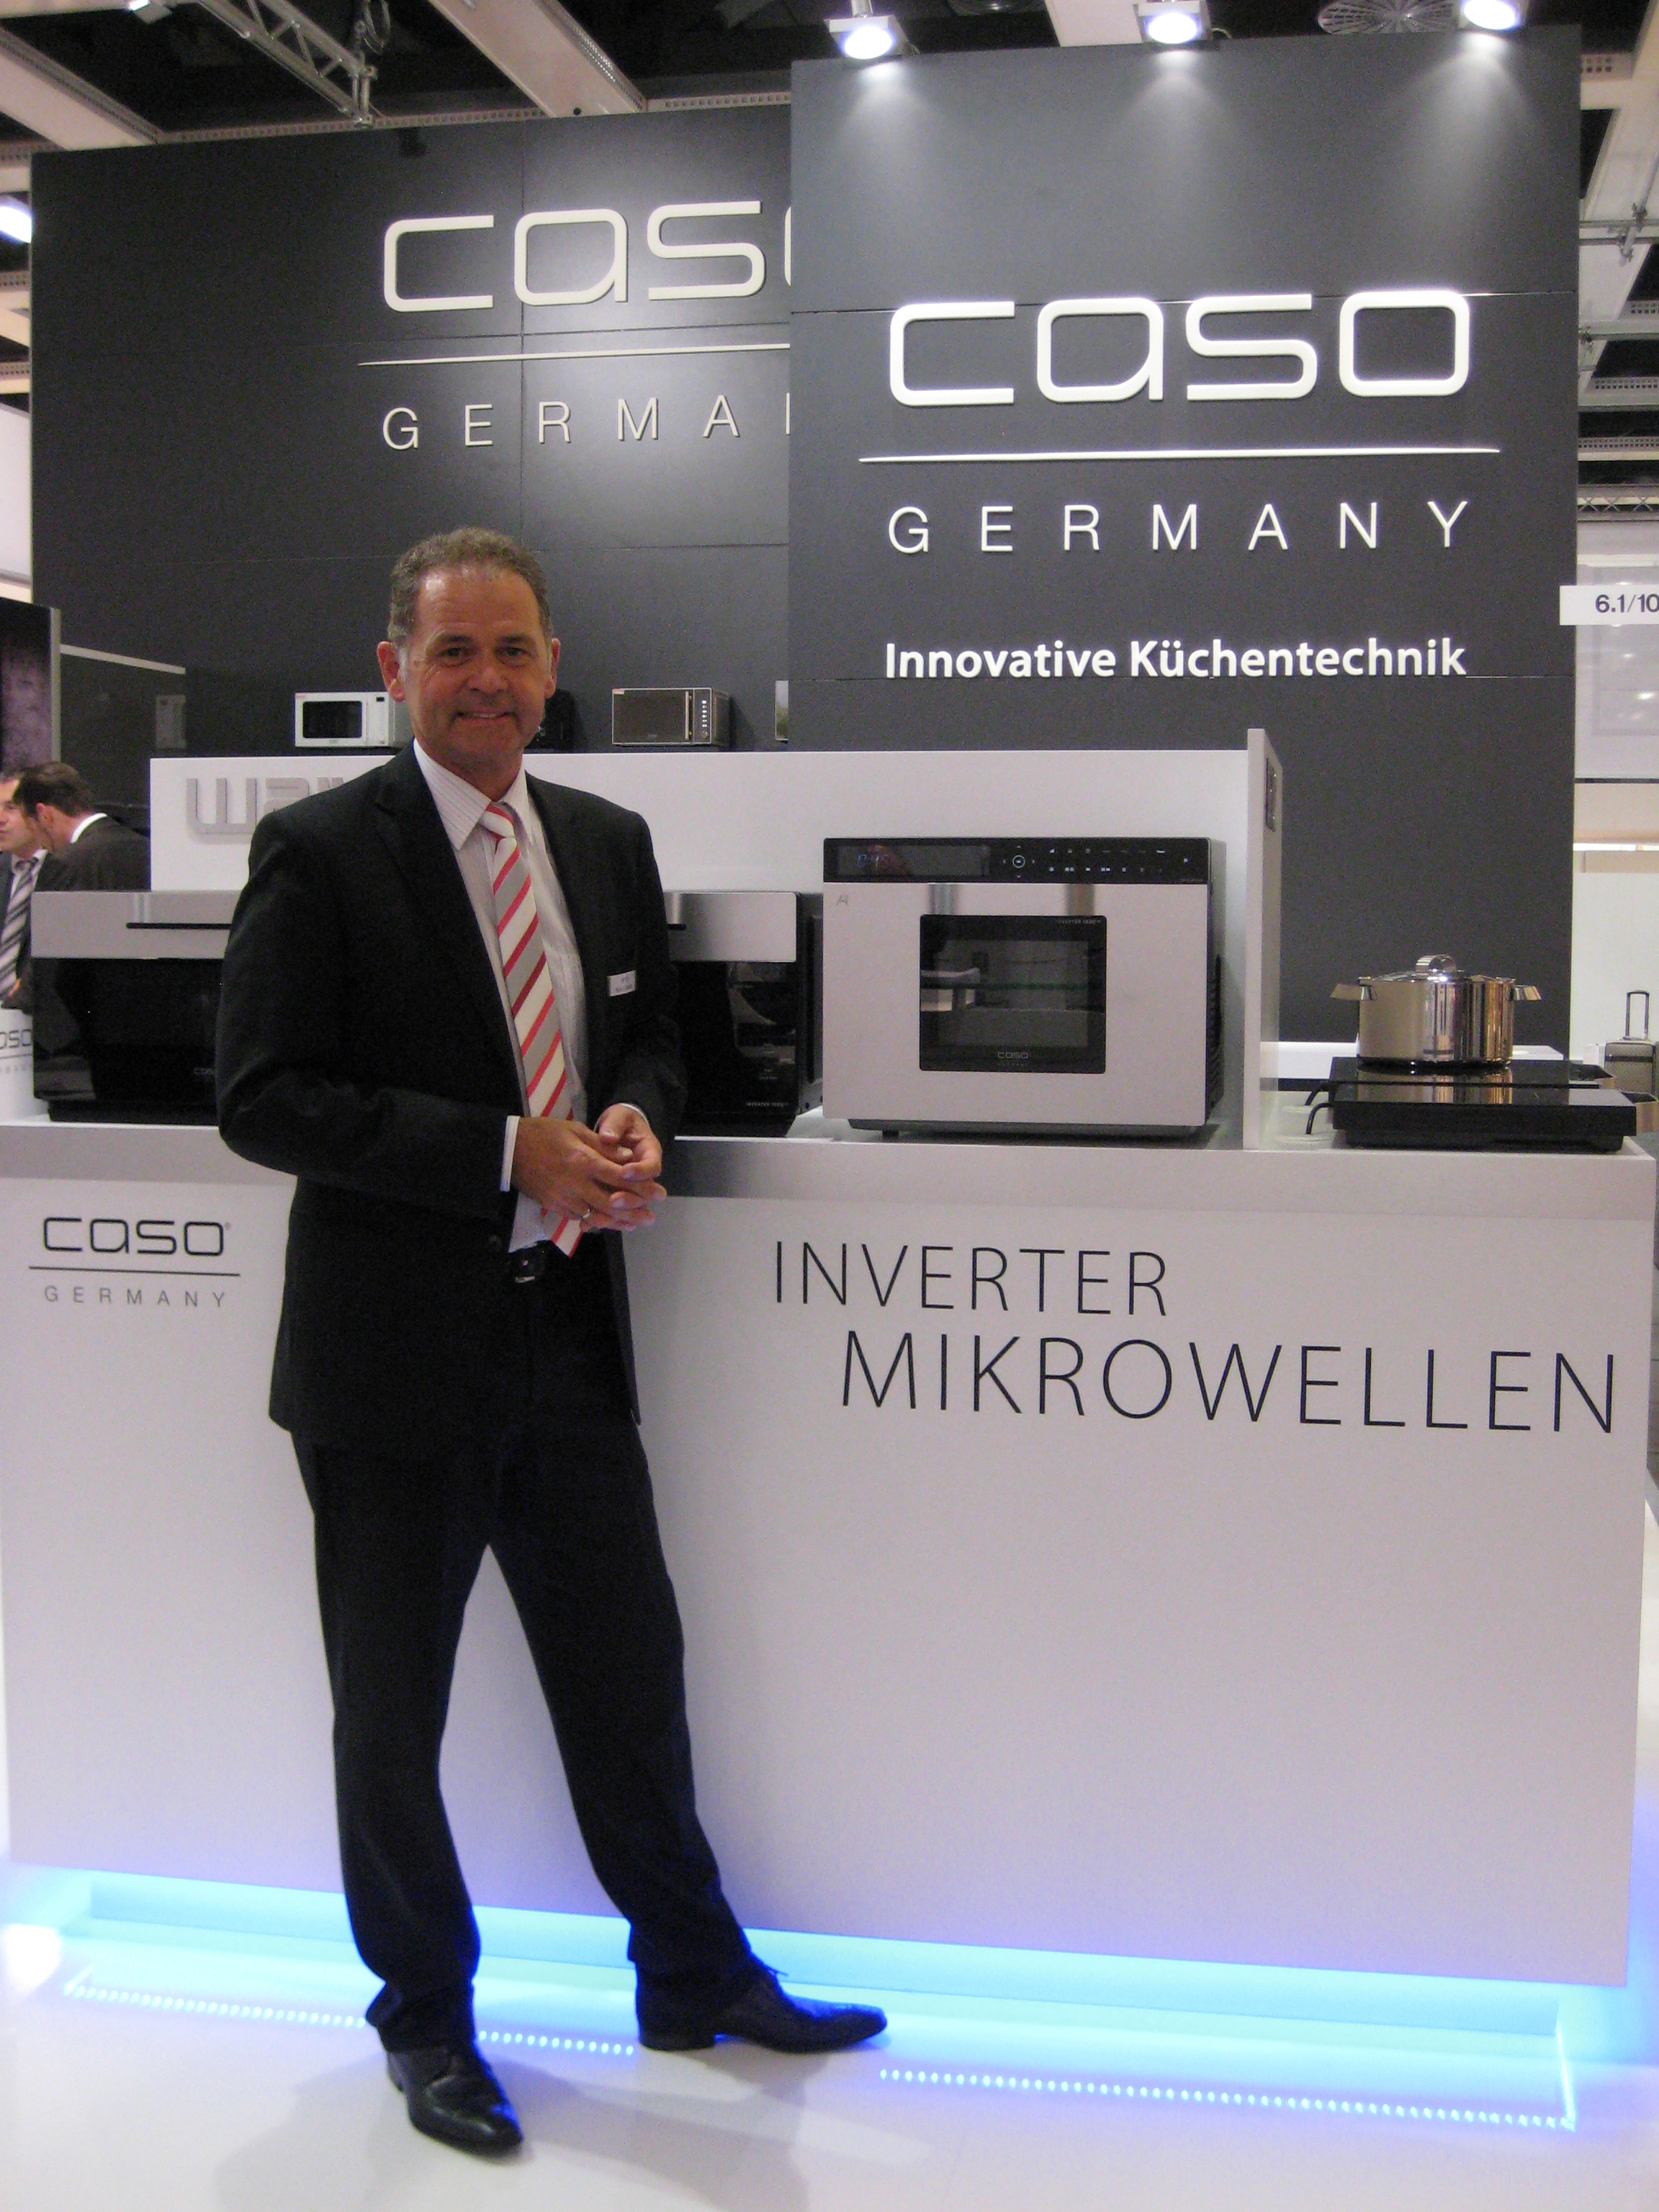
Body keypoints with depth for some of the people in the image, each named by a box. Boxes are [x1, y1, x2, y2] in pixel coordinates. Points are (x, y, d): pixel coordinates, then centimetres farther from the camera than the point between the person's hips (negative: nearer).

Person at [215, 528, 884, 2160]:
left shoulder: (608, 843, 8)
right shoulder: (319, 851, -11)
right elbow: (264, 1100, -16)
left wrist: (633, 1119, -6)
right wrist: (511, 1154, -22)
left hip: (567, 1329, 5)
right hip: (395, 1349, -5)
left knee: (630, 1672, 16)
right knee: (390, 1711, 11)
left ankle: (693, 1978, 36)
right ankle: (424, 2020, 33)